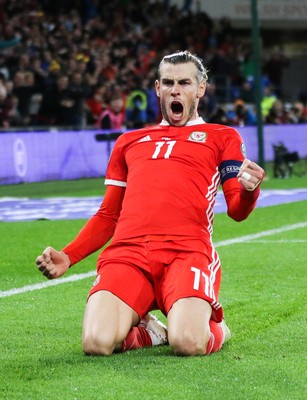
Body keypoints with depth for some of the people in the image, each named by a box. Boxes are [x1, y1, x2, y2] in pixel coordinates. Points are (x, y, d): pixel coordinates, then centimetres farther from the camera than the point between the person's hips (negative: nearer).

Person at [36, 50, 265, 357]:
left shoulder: (221, 137, 20)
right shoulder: (129, 142, 30)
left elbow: (237, 210, 11)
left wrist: (248, 190, -14)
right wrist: (67, 257, 17)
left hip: (187, 251, -2)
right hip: (127, 252, 2)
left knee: (187, 343, -30)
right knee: (97, 343, -26)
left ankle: (214, 327, 8)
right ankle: (145, 331, 9)